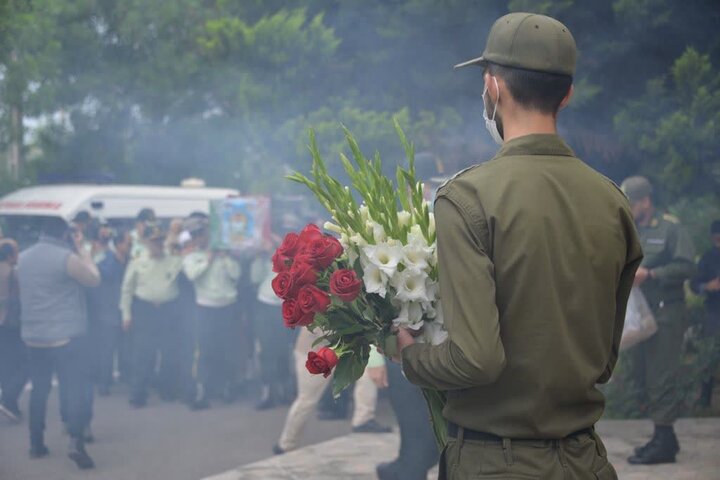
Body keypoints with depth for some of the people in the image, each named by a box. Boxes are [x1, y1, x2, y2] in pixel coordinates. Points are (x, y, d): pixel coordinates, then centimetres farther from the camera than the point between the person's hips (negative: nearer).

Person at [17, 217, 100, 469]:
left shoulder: (24, 258, 8)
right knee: (75, 387, -5)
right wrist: (82, 249, 4)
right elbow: (94, 279, -2)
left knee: (39, 389, 15)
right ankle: (76, 441, -18)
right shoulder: (67, 257, -14)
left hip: (33, 336, 6)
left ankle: (36, 443, 19)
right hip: (66, 335, -6)